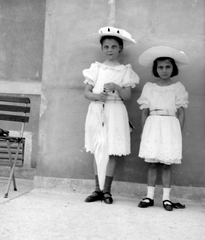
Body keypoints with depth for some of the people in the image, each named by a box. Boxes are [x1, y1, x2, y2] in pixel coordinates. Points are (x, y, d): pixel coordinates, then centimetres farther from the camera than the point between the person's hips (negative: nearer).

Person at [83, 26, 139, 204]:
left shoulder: (125, 71, 4)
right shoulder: (96, 68, 8)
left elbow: (127, 96, -2)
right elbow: (86, 92, 5)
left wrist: (117, 88, -19)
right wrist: (96, 96, -15)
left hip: (115, 113, -2)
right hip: (96, 112, 2)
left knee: (111, 153, -1)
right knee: (97, 151, 4)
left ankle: (107, 190, 9)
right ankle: (98, 189, 13)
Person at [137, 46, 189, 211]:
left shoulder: (178, 87, 4)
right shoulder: (149, 87, 7)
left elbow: (181, 113, 3)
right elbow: (144, 112, 7)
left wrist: (178, 133, -3)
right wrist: (144, 132, 2)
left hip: (170, 127, -1)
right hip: (152, 126, 1)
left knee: (167, 164, 1)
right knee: (152, 163, 3)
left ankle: (166, 198, 10)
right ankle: (150, 196, 11)